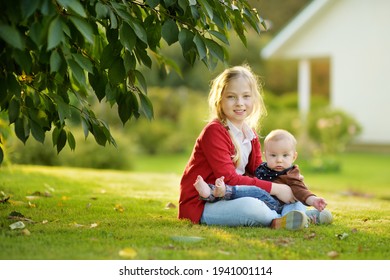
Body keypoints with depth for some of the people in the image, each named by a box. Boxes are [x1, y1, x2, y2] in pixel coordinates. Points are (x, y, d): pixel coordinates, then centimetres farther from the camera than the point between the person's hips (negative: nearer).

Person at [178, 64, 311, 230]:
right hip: (200, 205, -9)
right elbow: (228, 178, -21)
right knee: (251, 206, -39)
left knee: (296, 203, 1)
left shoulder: (251, 134, 13)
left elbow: (257, 173, 11)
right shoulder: (214, 131, -14)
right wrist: (275, 188, -21)